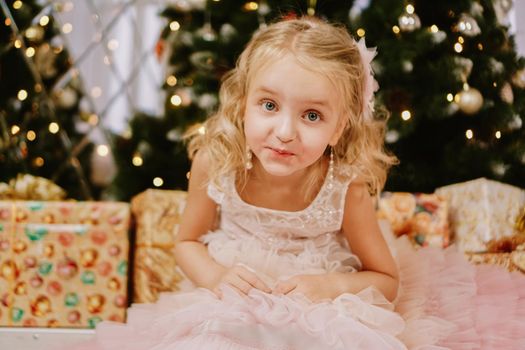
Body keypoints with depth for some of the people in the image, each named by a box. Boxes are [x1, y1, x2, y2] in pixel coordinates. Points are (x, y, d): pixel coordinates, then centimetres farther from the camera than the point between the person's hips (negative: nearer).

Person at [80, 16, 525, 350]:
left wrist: (328, 286, -23)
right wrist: (217, 276, -18)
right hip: (233, 310, 1)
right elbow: (187, 243, 3)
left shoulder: (345, 187, -19)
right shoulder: (216, 163, -16)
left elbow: (388, 280, -5)